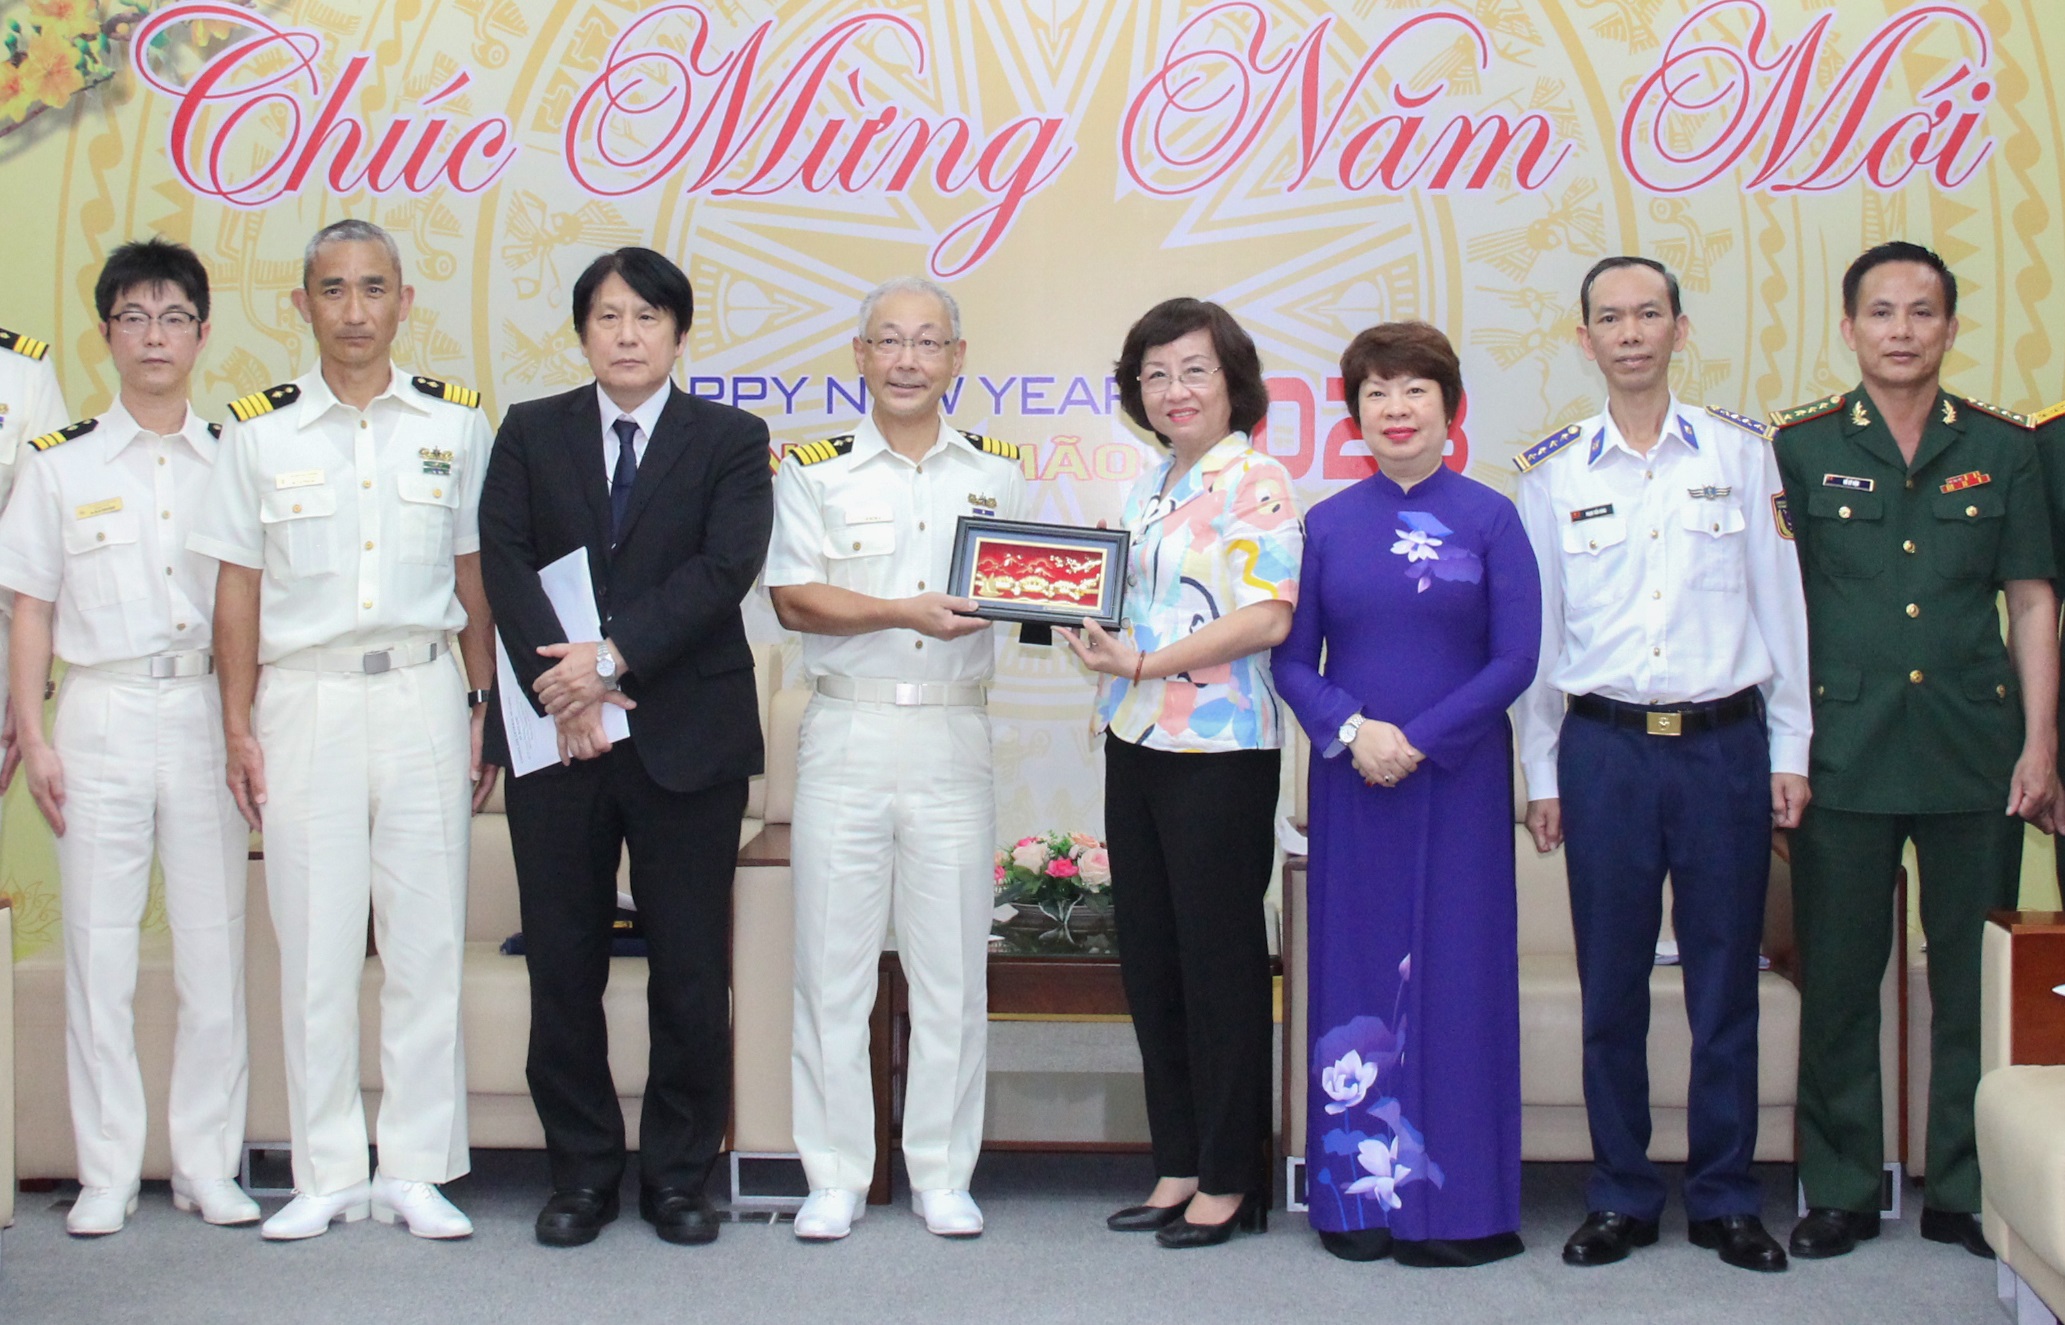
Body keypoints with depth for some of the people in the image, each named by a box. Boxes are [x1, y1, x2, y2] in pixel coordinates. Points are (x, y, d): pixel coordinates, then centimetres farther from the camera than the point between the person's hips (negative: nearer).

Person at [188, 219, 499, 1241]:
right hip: (302, 697, 0)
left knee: (426, 939, 2)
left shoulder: (454, 423, 6)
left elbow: (474, 579, 10)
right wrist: (238, 727, 1)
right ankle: (327, 1175, 13)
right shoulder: (260, 430, 4)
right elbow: (237, 588, 5)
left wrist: (484, 713, 6)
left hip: (420, 695, 0)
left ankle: (418, 1168, 12)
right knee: (314, 945, 3)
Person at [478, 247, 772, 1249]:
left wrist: (613, 657, -17)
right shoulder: (530, 434, 11)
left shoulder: (731, 440, 6)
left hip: (687, 735, -1)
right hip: (557, 730, 2)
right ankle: (582, 1172, 17)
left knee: (691, 968, 2)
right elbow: (506, 565, -1)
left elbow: (725, 569, -8)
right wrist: (565, 687, -15)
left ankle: (678, 1175, 14)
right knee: (563, 962, 5)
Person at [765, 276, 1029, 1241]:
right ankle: (835, 1176, 11)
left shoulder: (997, 474, 12)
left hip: (955, 735, 2)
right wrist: (908, 612, -17)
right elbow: (794, 601, -6)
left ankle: (942, 1175, 14)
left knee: (952, 963, 4)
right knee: (832, 961, 1)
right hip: (847, 729, -2)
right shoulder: (814, 472, 3)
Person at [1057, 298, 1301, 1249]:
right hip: (1136, 743, 8)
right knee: (1149, 959, 10)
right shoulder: (1149, 488, 16)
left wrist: (1143, 663, -19)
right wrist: (1091, 633, 3)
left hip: (1219, 750, -8)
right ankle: (1178, 1164, 21)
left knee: (1219, 958, 0)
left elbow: (1266, 618, -18)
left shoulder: (1254, 483, -8)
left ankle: (1229, 1178, 11)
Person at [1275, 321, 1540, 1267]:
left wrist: (1419, 739, -13)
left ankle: (1455, 1201, 7)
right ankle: (1360, 1193, 13)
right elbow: (1291, 658, 5)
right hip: (1351, 782, 2)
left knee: (1456, 977, 0)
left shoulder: (1490, 520, 1)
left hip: (1459, 780, -2)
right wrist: (1352, 730, -12)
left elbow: (1515, 659, -4)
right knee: (1356, 975, 4)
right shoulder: (1327, 525, 7)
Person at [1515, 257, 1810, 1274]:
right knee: (1612, 987, 5)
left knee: (1725, 982, 5)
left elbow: (1778, 604, 6)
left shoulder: (1742, 450, 5)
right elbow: (1537, 630, 7)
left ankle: (1725, 1198, 16)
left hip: (1724, 742, 0)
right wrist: (1541, 775, 5)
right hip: (1604, 746, 0)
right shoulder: (1552, 471, 5)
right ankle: (1620, 1197, 16)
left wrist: (1789, 749, 4)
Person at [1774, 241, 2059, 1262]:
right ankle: (1839, 1192, 16)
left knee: (1977, 982, 6)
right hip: (1845, 752, -1)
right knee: (1837, 982, 5)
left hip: (1974, 754, 1)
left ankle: (1966, 1193, 18)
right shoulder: (1801, 448, 3)